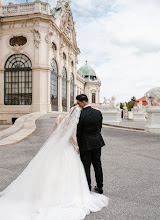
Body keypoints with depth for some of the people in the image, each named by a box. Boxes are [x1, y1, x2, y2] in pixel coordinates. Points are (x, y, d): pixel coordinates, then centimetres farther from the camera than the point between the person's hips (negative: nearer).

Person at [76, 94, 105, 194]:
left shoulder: (80, 115, -19)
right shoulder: (98, 112, -3)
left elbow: (78, 132, -12)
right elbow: (100, 127, 7)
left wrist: (77, 145, 1)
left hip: (85, 144, -5)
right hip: (97, 142, 5)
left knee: (86, 166, 8)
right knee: (97, 165, 16)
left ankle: (87, 188, 18)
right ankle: (100, 187, 27)